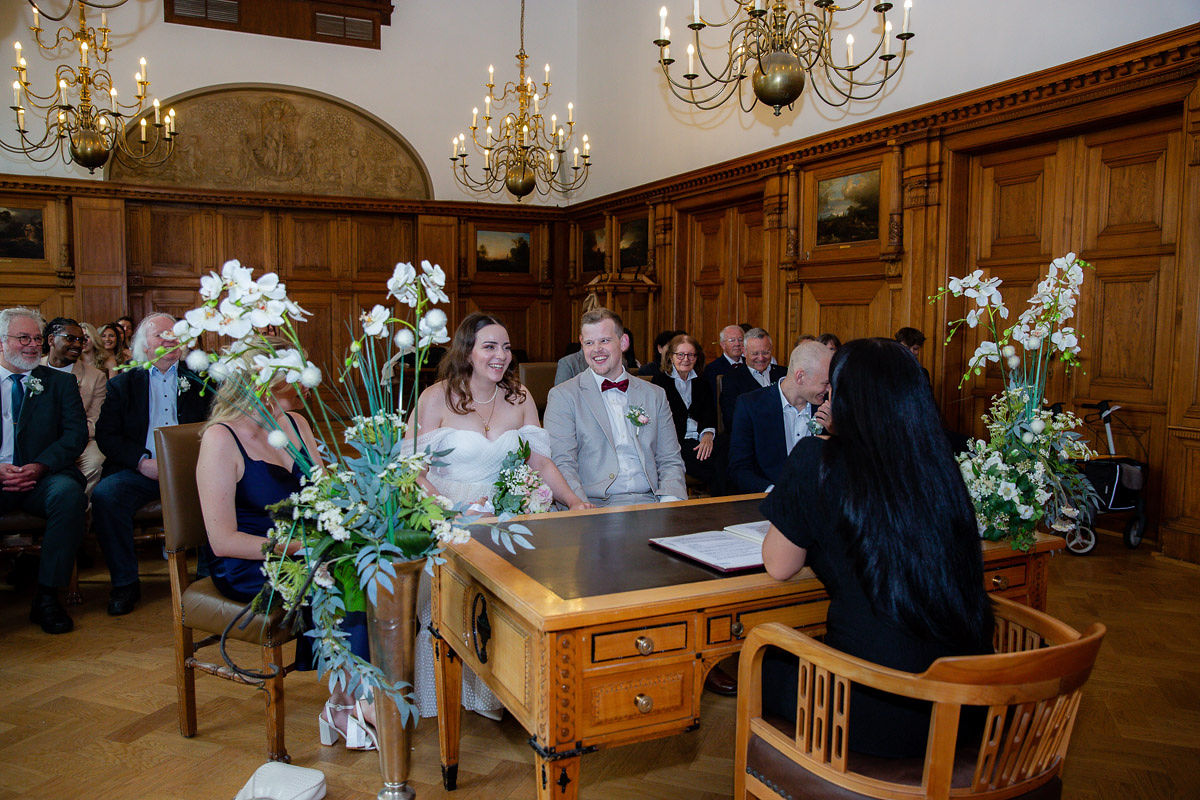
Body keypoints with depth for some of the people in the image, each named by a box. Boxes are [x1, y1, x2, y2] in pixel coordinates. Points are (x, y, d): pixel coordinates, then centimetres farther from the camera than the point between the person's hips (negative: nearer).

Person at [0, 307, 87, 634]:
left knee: (69, 493, -34)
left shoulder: (60, 383, 14)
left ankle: (47, 597, -24)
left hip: (43, 478, 0)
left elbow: (76, 434, 3)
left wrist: (39, 467, -14)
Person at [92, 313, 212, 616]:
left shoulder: (197, 378, 16)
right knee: (105, 495, -29)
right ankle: (125, 584, -13)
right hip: (141, 468, 1)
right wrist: (143, 462, -11)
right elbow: (106, 435, 6)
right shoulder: (123, 383, 15)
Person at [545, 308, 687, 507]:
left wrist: (670, 501, -6)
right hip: (596, 505, -4)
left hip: (650, 501, 4)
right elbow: (561, 464, -5)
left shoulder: (655, 395, 16)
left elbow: (670, 461, 14)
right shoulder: (563, 396, 5)